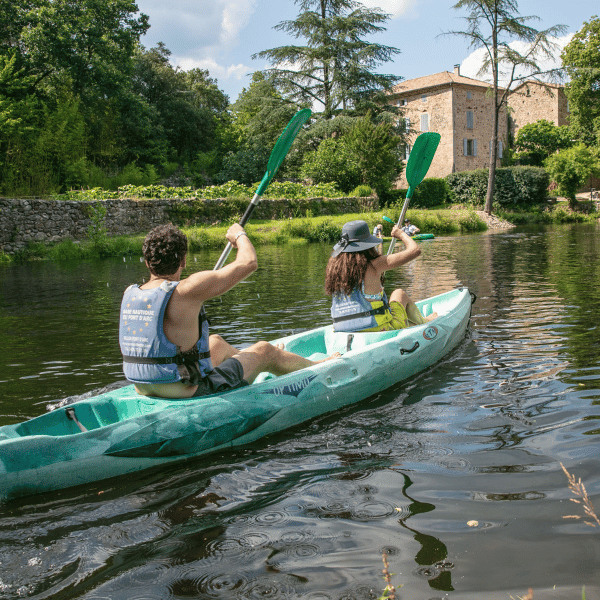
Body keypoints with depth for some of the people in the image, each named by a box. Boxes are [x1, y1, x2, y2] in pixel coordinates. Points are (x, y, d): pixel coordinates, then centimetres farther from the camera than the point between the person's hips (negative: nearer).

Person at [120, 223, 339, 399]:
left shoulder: (129, 293, -3)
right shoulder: (186, 291, -24)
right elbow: (249, 263, -16)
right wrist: (239, 235, 5)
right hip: (188, 395, -7)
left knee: (217, 343, 32)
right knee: (264, 350, 15)